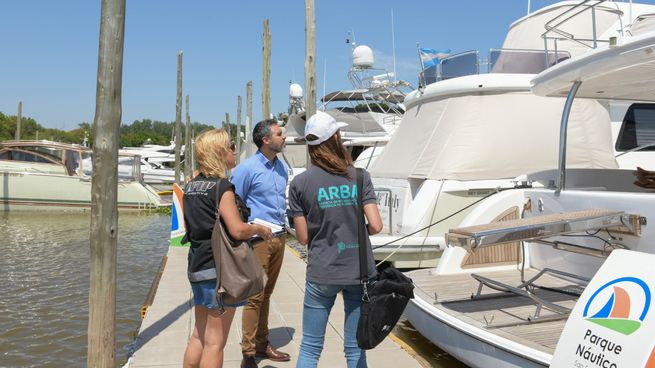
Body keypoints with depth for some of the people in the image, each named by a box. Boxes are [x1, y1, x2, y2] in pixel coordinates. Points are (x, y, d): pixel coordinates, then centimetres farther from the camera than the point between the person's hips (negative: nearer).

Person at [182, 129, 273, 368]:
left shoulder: (191, 186, 10)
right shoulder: (222, 187, -15)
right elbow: (237, 230, -23)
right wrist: (260, 229, -4)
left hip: (197, 266, 8)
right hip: (219, 269, -8)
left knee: (199, 336, 19)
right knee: (215, 342, 1)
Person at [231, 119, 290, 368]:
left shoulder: (282, 168, 12)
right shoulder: (247, 168, -10)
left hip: (278, 237, 7)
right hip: (258, 239, -7)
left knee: (266, 293, 15)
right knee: (255, 296, -4)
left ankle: (262, 343, 27)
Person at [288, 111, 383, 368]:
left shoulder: (300, 183, -5)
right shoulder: (359, 176, -2)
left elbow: (303, 237, -3)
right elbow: (375, 226, -7)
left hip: (322, 274, -1)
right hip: (360, 272, 1)